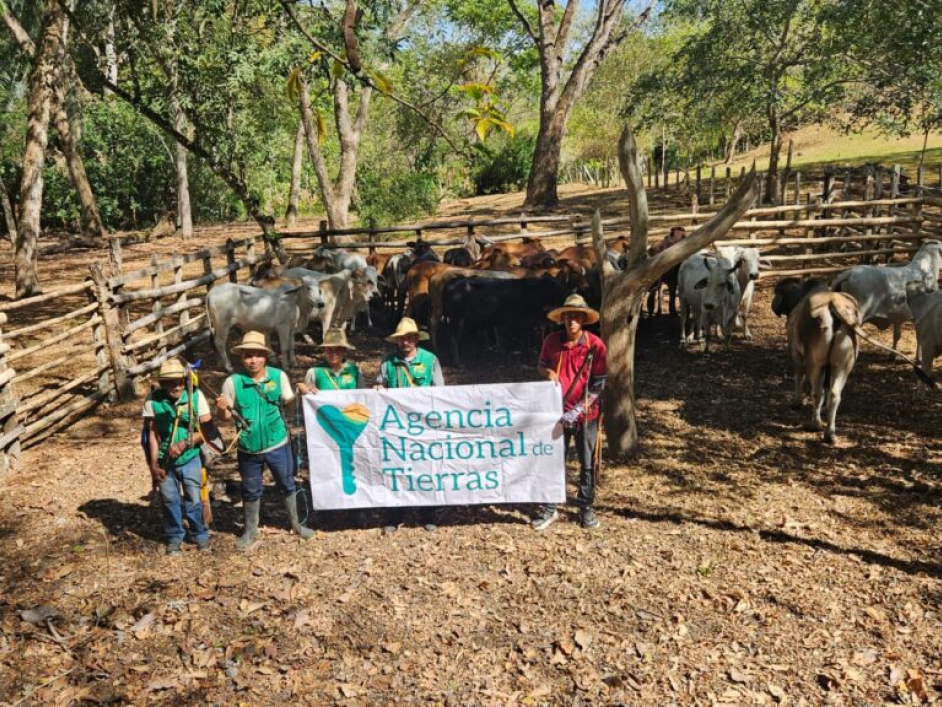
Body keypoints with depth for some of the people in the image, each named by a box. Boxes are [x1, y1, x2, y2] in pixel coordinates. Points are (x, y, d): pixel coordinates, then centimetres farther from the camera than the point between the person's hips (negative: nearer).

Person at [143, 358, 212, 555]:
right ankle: (174, 538, 28)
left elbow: (207, 428, -9)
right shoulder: (153, 400, -9)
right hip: (164, 461, 1)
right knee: (169, 500, 9)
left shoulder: (196, 396, -12)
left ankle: (201, 535, 25)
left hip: (190, 459, -1)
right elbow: (152, 433, -4)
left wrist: (183, 444, -20)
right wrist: (154, 464, -6)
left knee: (194, 500, 5)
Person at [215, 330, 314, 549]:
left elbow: (287, 402, 2)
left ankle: (296, 523, 40)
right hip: (249, 449, 0)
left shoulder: (279, 376, -11)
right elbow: (227, 416, -6)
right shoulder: (233, 382, -13)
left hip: (277, 445, 1)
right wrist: (221, 409, -28)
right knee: (251, 491, 18)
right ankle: (250, 531, 39)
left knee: (288, 485, 18)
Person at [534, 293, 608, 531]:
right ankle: (550, 508, 19)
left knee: (587, 464, 10)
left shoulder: (596, 345, -11)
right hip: (558, 411, 2)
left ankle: (586, 507, 26)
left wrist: (578, 409, -18)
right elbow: (540, 365, 14)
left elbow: (598, 384, -9)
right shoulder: (551, 341, -4)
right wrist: (548, 372, -10)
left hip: (586, 414, -1)